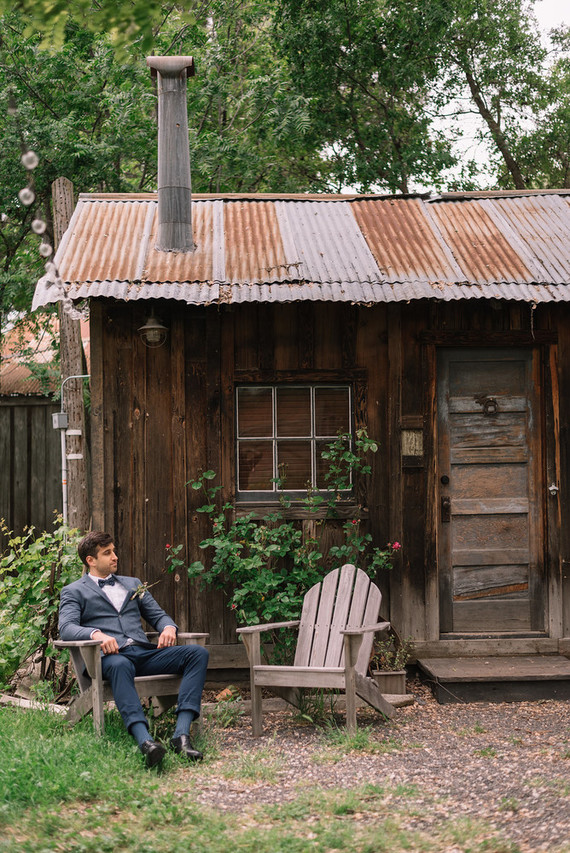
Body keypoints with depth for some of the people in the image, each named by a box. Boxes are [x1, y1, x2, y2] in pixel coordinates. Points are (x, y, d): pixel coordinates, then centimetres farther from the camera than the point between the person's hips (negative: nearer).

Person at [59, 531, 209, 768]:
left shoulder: (132, 584, 30)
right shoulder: (73, 592, 13)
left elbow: (158, 615, 25)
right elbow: (66, 628, -4)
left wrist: (168, 627, -1)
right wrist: (96, 633, -26)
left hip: (144, 652, 5)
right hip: (111, 656, -5)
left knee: (198, 653, -21)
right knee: (120, 665, -43)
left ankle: (181, 733, -37)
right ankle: (144, 740, -59)